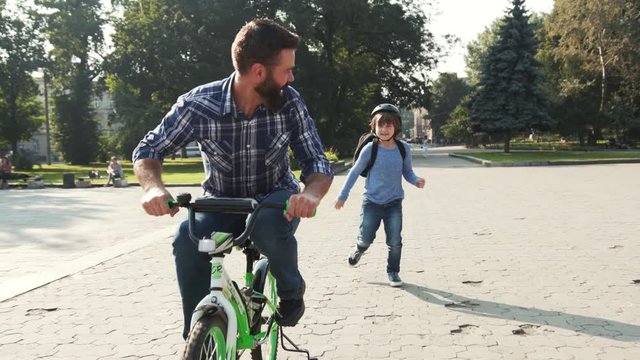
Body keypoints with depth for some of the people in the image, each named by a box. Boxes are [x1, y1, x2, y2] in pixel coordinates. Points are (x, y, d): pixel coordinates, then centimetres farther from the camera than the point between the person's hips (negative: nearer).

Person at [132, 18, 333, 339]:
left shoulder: (289, 102, -17)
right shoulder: (198, 105, -20)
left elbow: (316, 162, -16)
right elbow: (148, 150, -10)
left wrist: (312, 194, -41)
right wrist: (153, 187, -34)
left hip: (274, 198, 0)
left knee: (271, 226, -35)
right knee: (188, 241, -30)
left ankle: (291, 289, -2)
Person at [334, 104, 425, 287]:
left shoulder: (403, 148, -5)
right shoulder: (370, 149, -11)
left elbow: (407, 172, 8)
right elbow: (355, 172, -2)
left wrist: (416, 181, -15)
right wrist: (343, 196, 1)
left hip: (394, 203, 1)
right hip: (371, 201, -1)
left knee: (395, 242, 0)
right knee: (367, 238, 4)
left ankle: (393, 272, 21)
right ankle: (359, 248, 40)